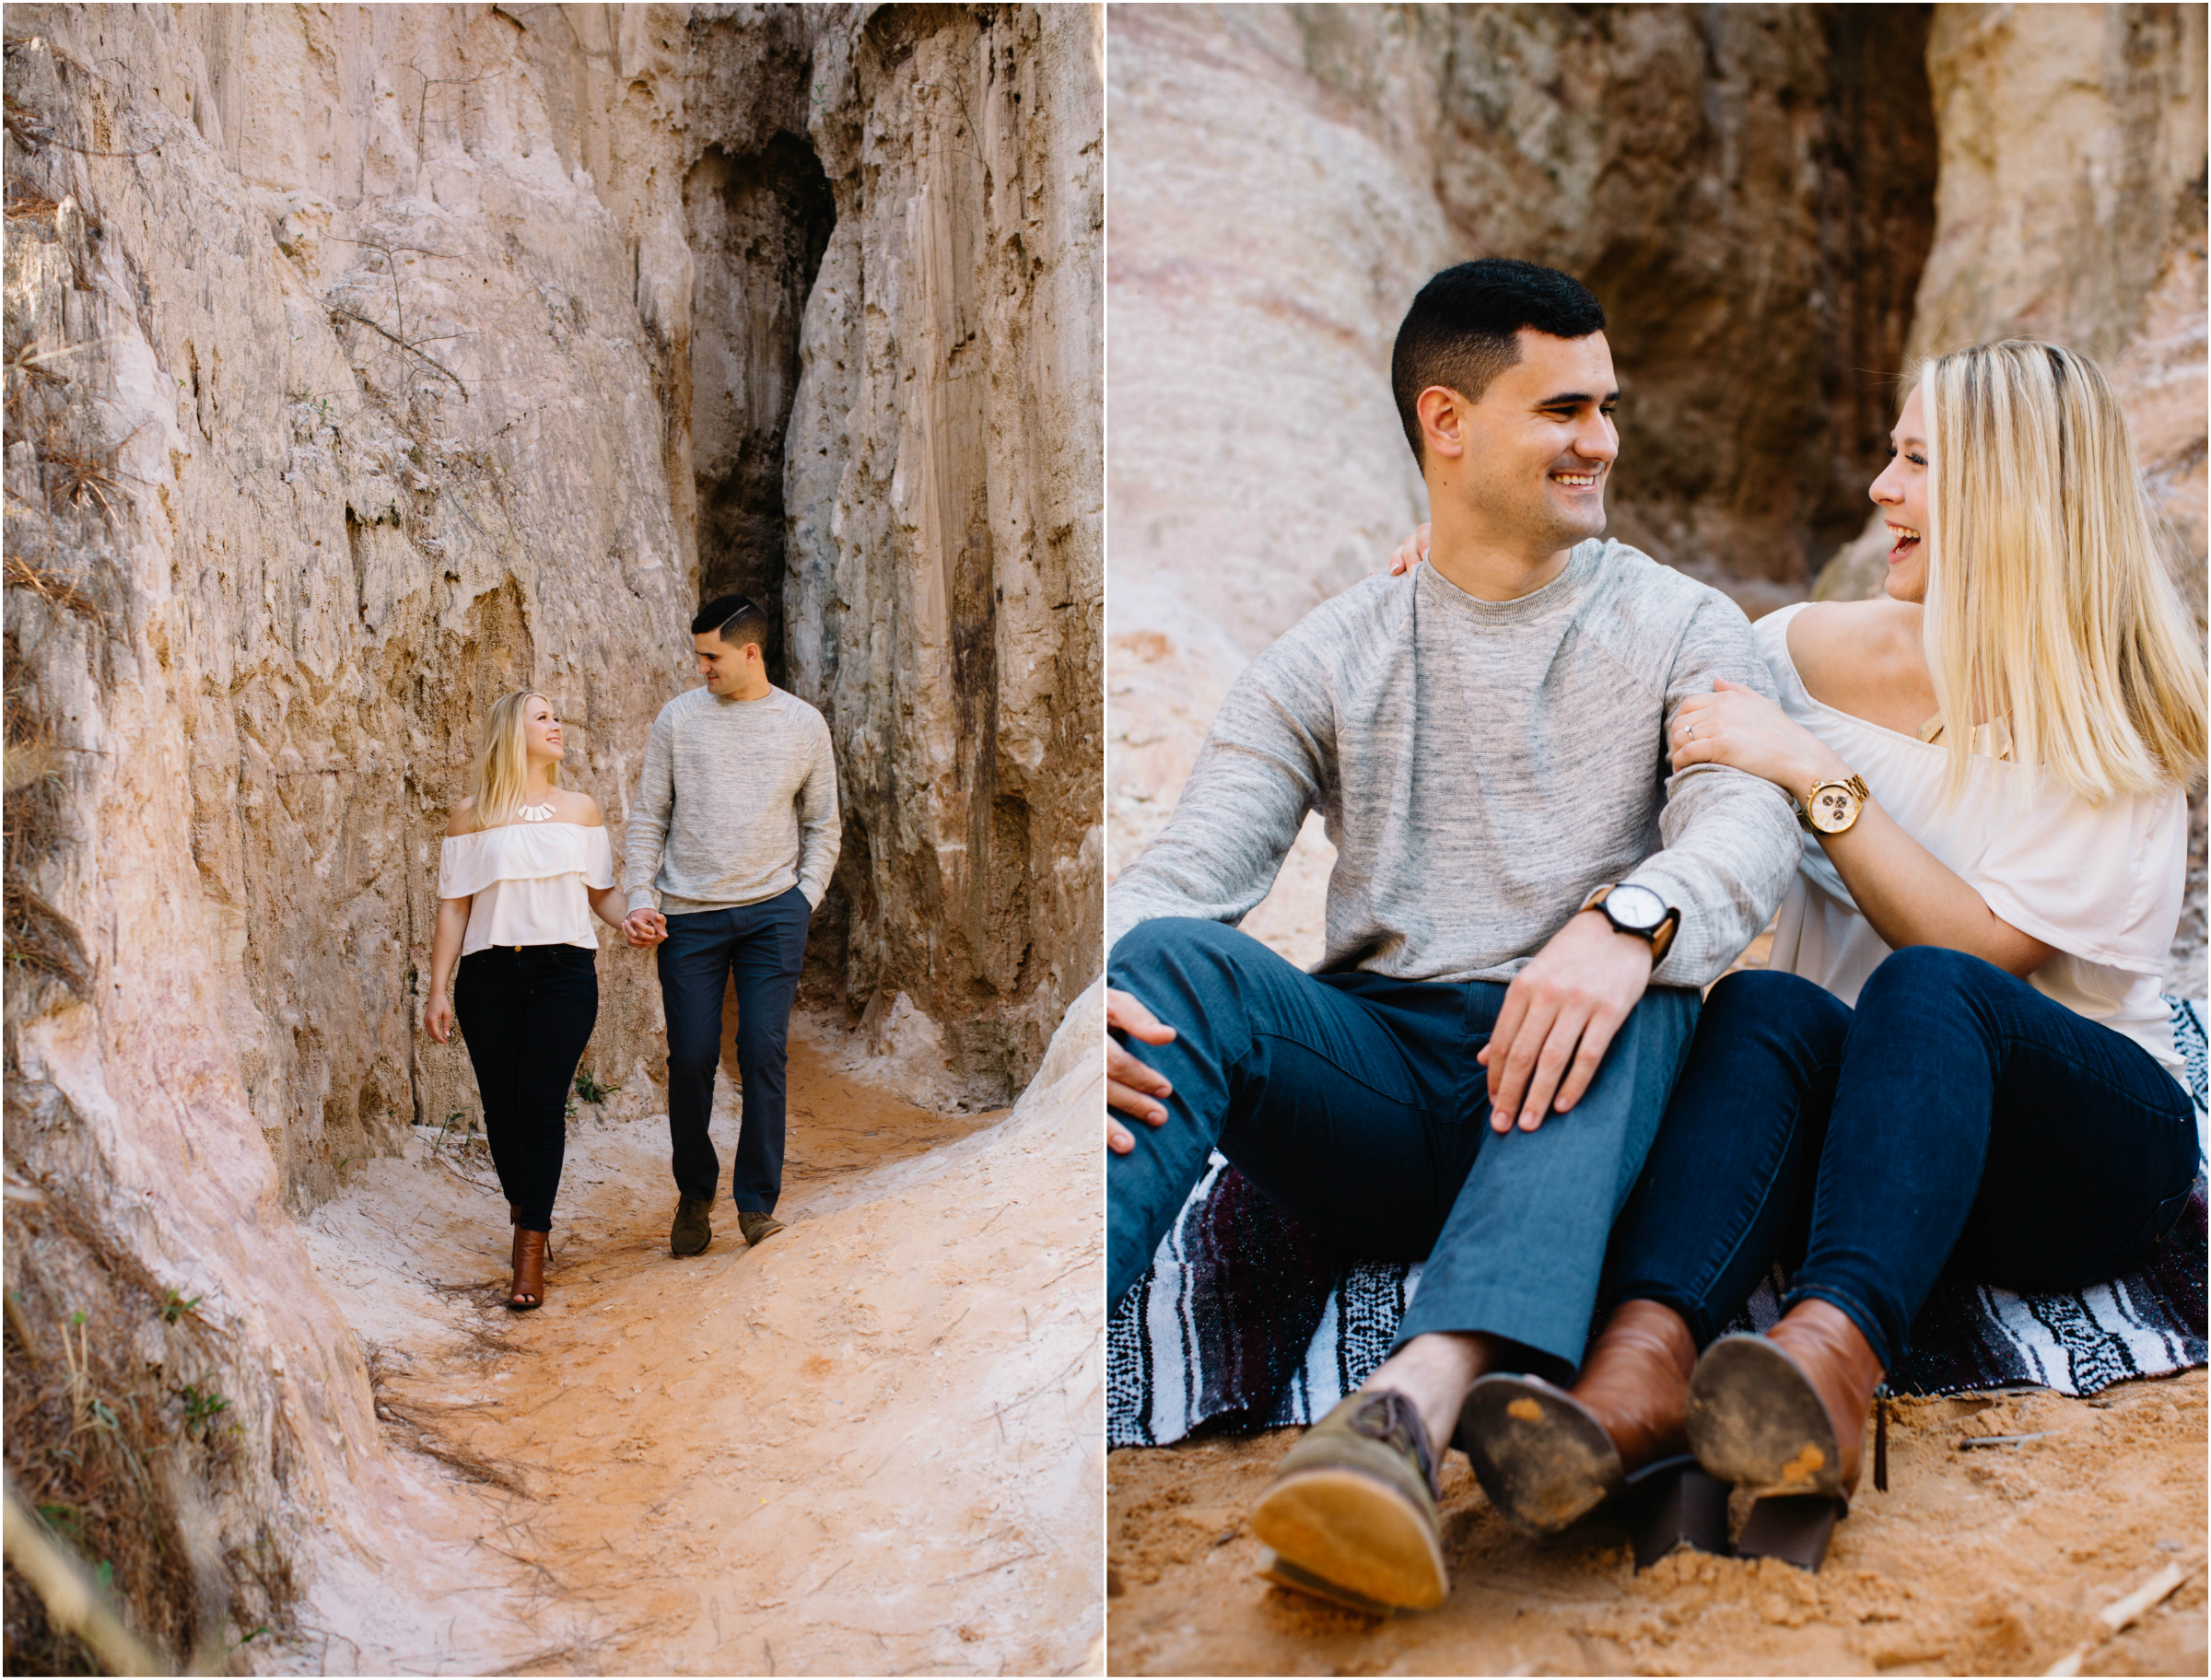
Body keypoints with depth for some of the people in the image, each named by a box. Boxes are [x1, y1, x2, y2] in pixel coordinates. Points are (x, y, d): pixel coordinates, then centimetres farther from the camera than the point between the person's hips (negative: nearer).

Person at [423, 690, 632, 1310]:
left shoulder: (579, 809, 13)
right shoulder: (471, 817, 8)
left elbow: (602, 892, 13)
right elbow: (453, 909, 7)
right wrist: (438, 991, 1)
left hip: (564, 973, 0)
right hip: (489, 978, 0)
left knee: (541, 1104, -9)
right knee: (502, 1107, 2)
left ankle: (530, 1252, -5)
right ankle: (526, 1217, 27)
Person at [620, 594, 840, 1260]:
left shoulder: (804, 724, 7)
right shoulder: (679, 717, 6)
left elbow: (822, 824, 14)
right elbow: (647, 817, 8)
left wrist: (806, 898, 3)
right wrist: (640, 898, -1)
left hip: (773, 912, 0)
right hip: (688, 916, 0)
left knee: (764, 1054, -4)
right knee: (691, 1058, 1)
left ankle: (758, 1202, 7)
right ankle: (694, 1195, 20)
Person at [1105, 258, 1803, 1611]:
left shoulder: (1684, 629, 11)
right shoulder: (1327, 662, 12)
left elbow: (1748, 822, -9)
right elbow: (1187, 867, -1)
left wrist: (1626, 925, -34)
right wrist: (1097, 978, -26)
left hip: (1574, 1092, 0)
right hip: (1374, 1082, 1)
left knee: (1644, 978, -33)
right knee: (1179, 961, -27)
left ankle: (1412, 1407, -53)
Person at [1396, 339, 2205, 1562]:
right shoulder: (1832, 652, 7)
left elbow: (1980, 947, -14)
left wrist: (1819, 778, -21)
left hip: (2079, 1136, -2)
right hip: (1868, 1131, 3)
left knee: (1926, 992, -36)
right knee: (1769, 1005, -33)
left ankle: (1832, 1361, -60)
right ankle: (1647, 1368, -56)